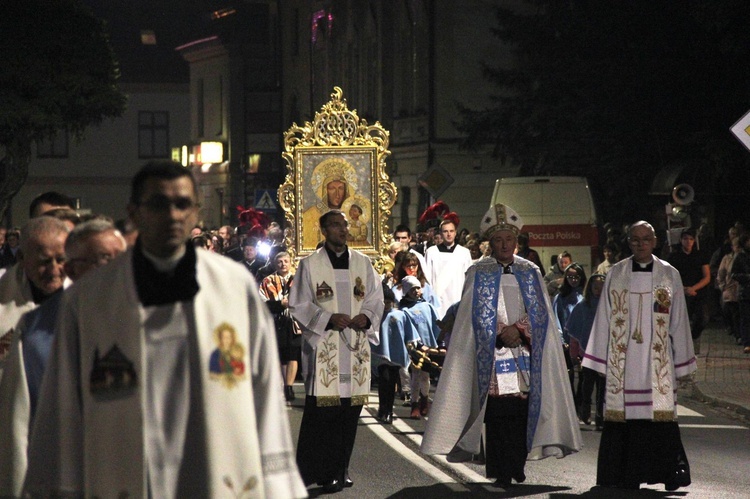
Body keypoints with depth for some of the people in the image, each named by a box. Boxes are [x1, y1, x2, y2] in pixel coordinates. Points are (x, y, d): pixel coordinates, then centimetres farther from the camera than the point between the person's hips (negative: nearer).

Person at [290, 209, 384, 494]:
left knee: (350, 409, 4)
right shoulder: (310, 265, 2)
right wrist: (328, 318, -14)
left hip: (355, 347, 3)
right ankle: (324, 472, -1)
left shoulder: (362, 263, 11)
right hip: (323, 347, -3)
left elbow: (376, 298, 13)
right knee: (322, 410, -7)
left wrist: (367, 316, -8)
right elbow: (298, 305, -1)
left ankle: (341, 469, 13)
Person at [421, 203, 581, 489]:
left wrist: (519, 329, -12)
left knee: (522, 410, -5)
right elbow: (474, 318, -1)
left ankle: (516, 468, 5)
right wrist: (502, 335, -12)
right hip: (491, 356, -2)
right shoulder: (478, 274, 5)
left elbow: (540, 312, 5)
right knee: (498, 412, -8)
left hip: (525, 358, 2)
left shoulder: (531, 273, 12)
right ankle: (502, 473, -5)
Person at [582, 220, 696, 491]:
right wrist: (601, 359, 4)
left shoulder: (669, 275, 8)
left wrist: (682, 363, 7)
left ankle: (668, 473, 0)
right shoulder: (616, 274, 7)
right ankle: (626, 476, 2)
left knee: (660, 415, -6)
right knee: (625, 413, -3)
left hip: (658, 360, 0)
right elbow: (604, 319, 8)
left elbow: (678, 321, 9)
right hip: (623, 361, 0)